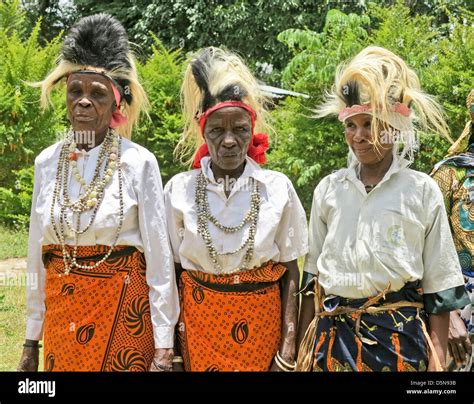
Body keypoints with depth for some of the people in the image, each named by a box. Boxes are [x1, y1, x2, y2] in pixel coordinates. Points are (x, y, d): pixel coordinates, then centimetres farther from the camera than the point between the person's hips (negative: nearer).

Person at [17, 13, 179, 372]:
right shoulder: (47, 162, 3)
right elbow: (37, 255, 7)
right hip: (60, 313, 4)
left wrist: (164, 347, -10)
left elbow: (159, 258, -7)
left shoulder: (139, 163, -8)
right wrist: (31, 341, 8)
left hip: (124, 313, -3)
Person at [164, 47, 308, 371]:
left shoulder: (278, 188, -4)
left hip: (262, 325, 0)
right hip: (197, 323, 0)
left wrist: (287, 353, -6)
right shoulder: (180, 189, -4)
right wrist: (173, 352, -4)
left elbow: (290, 272, -1)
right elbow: (172, 271, 1)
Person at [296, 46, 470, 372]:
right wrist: (303, 347, 8)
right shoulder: (329, 189, 5)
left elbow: (440, 288, -1)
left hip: (398, 340, -2)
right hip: (332, 336, 2)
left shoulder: (423, 191, -3)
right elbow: (312, 274, 11)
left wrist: (438, 362, -5)